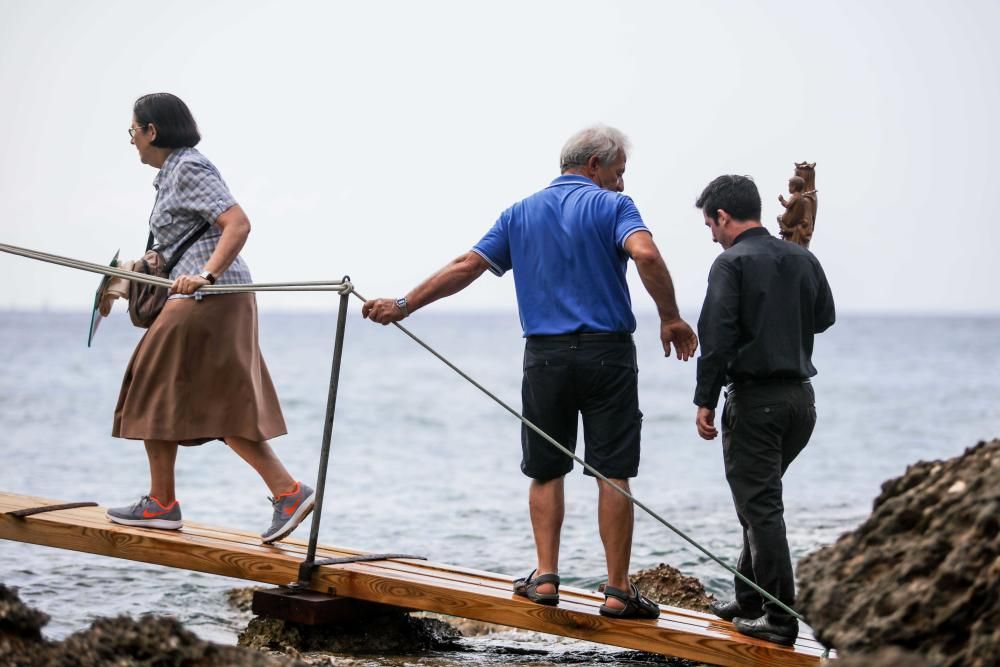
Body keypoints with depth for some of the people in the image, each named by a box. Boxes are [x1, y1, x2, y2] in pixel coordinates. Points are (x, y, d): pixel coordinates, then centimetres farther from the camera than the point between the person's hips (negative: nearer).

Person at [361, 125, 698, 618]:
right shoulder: (611, 206, -1)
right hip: (606, 354, -4)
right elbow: (645, 254, -21)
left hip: (544, 356, 4)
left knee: (546, 470, 14)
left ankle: (545, 576, 7)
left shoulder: (520, 214, 13)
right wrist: (670, 318, -12)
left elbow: (465, 267, 10)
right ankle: (618, 591, 0)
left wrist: (403, 305, 16)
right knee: (613, 474, 0)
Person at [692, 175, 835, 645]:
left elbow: (716, 338, -17)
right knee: (761, 501, 20)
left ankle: (780, 620, -5)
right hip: (801, 395, 7)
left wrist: (705, 401, -12)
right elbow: (824, 318, 22)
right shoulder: (802, 259, 9)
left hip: (755, 398, -7)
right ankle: (750, 600, 27)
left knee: (760, 506, -3)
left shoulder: (732, 263, -11)